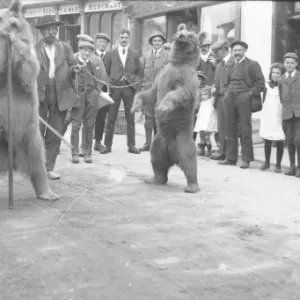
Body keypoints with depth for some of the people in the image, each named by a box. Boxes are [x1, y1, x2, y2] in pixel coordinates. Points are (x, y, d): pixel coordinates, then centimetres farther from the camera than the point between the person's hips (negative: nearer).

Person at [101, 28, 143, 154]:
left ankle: (131, 145, 10)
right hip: (114, 87, -1)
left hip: (129, 88, 1)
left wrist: (135, 83, -3)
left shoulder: (134, 54, 10)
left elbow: (139, 72, 11)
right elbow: (105, 71, 8)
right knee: (111, 119, 0)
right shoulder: (110, 54, 8)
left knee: (130, 118, 4)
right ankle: (107, 145, 7)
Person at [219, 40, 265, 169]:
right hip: (230, 99, 6)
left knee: (245, 130, -3)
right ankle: (230, 158, 13)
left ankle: (246, 159, 1)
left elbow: (260, 83, -4)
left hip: (244, 99, -6)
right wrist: (228, 93, 10)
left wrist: (250, 93, -12)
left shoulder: (252, 64, 1)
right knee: (230, 129, 6)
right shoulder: (231, 66, 18)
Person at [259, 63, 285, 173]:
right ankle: (267, 162, 19)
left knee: (279, 142, -1)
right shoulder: (267, 86, 9)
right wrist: (263, 114, 8)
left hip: (279, 117, -3)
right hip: (267, 116, 3)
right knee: (267, 141, 6)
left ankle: (278, 165, 7)